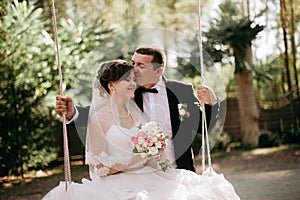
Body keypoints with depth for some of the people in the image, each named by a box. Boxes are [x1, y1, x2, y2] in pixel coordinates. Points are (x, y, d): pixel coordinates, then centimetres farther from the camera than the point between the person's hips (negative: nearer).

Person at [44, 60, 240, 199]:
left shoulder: (137, 113, 15)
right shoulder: (99, 119, -3)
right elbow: (100, 168, -7)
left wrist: (156, 156, -3)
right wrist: (138, 158, -12)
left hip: (150, 179, 6)